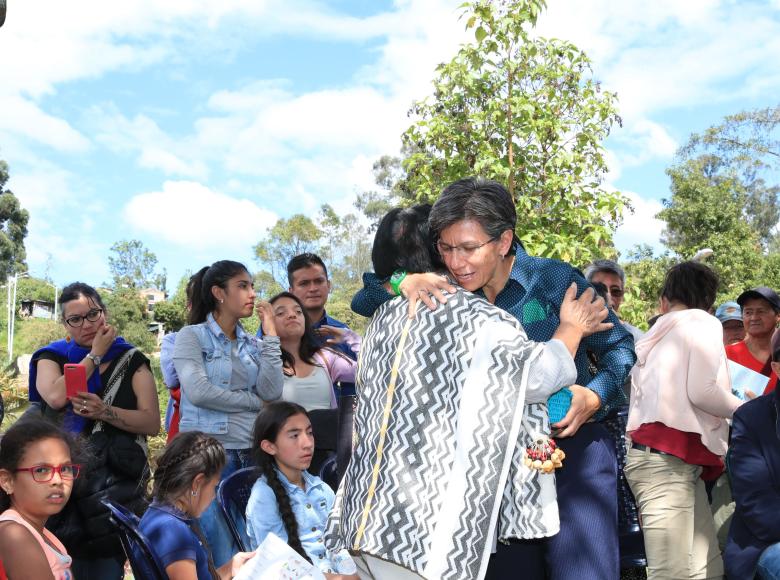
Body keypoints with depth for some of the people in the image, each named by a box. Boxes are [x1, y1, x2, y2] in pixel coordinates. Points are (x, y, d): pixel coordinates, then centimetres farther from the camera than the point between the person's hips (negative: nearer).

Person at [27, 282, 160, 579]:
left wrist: (105, 412, -17)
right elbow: (56, 397, -13)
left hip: (116, 482, -1)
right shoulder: (51, 357, 10)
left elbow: (153, 423, -2)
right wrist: (95, 354, -5)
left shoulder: (131, 361, 7)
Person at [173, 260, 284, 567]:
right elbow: (198, 391, -14)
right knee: (221, 557, -4)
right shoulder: (192, 336, 0)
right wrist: (254, 401, -3)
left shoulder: (253, 345, 14)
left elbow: (272, 393, -1)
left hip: (251, 455, 5)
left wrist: (270, 334, -1)